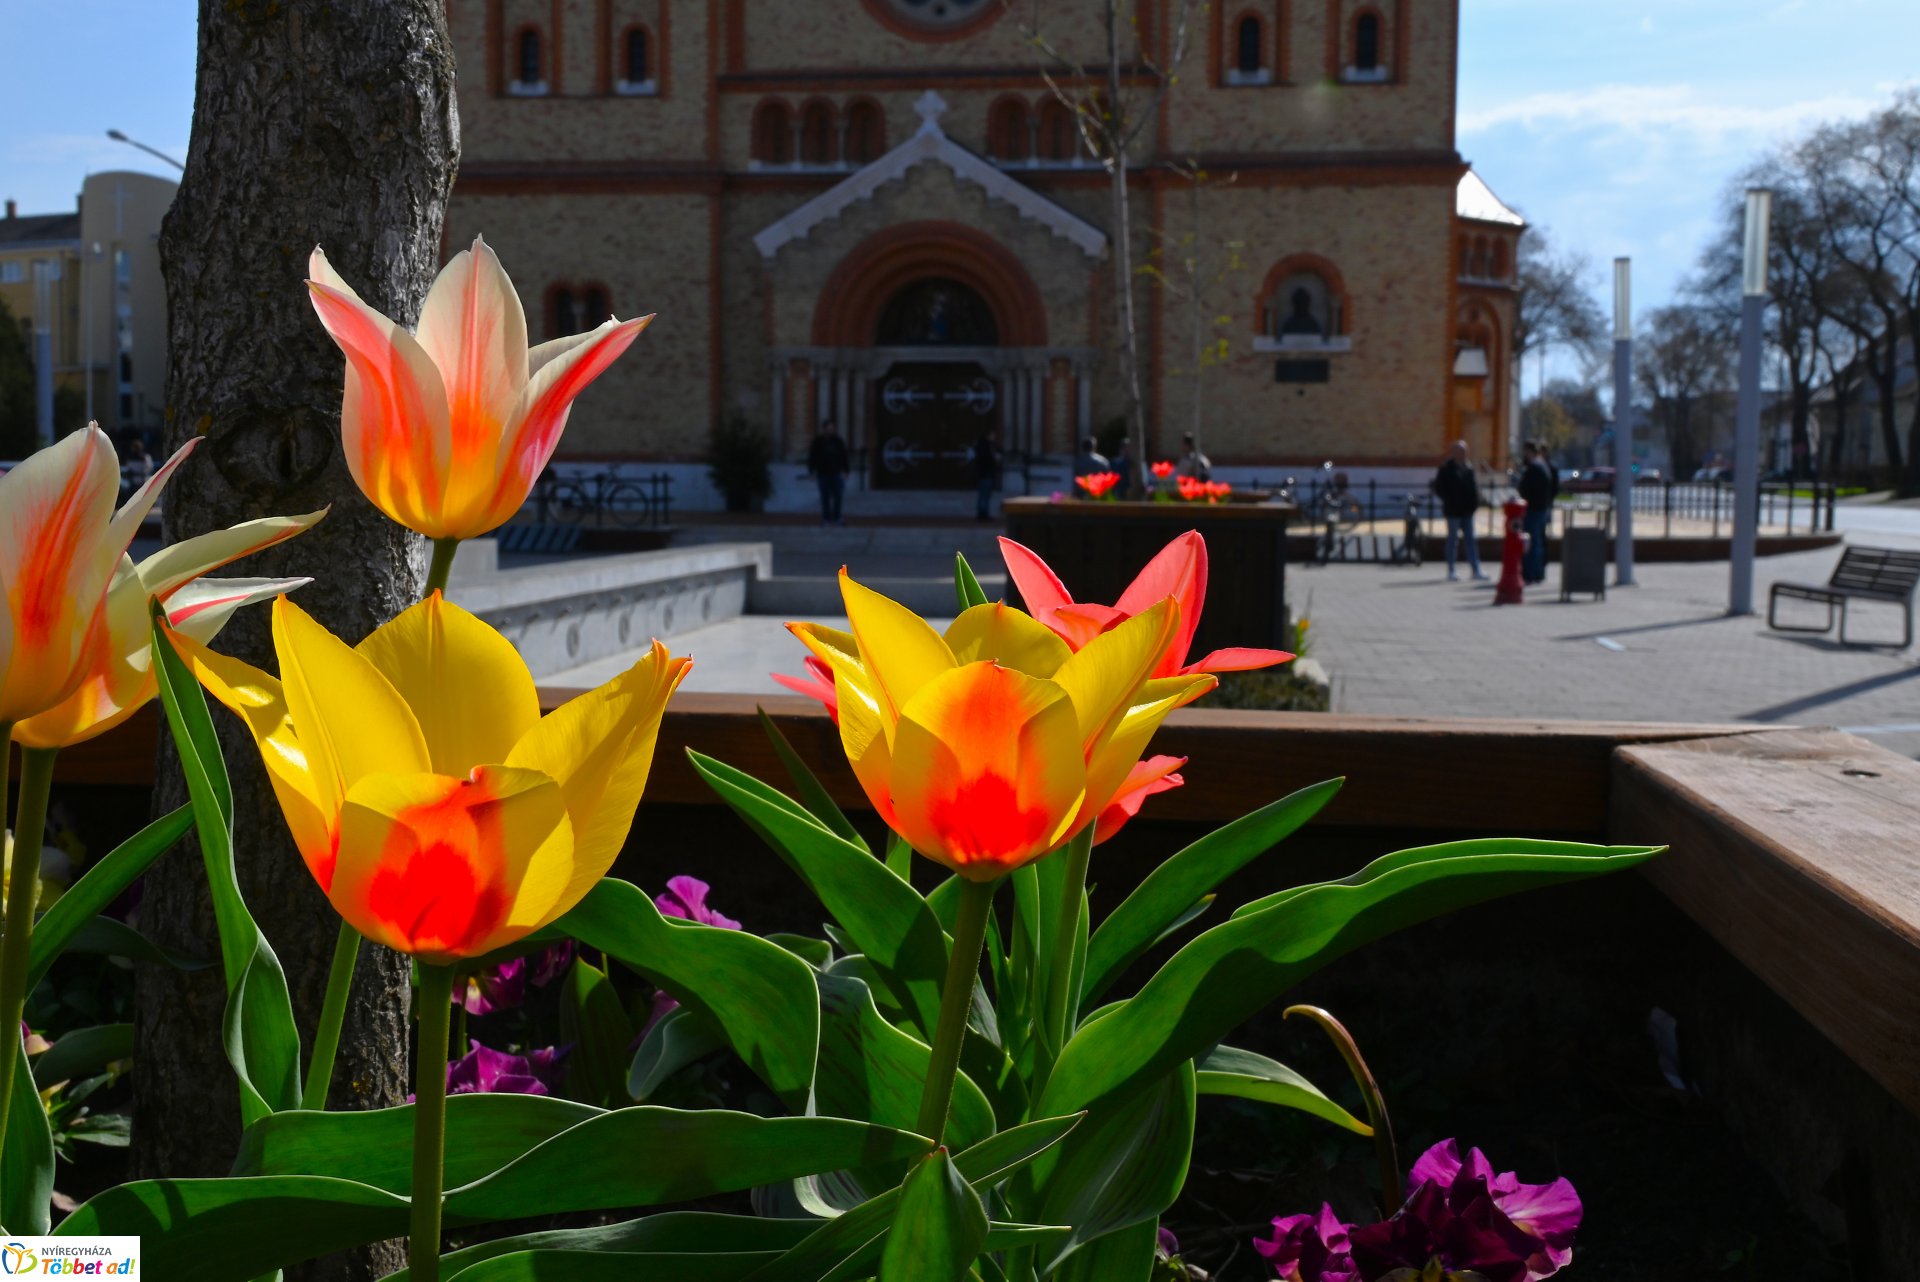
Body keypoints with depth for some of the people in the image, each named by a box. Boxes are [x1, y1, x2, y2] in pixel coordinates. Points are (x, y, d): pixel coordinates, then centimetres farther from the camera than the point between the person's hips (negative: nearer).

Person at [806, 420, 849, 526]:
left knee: (838, 496, -3)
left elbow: (844, 457, 8)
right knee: (825, 497, 2)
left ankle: (836, 518, 3)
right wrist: (812, 472, -4)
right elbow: (812, 457, -1)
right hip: (823, 473, -2)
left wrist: (845, 471, 5)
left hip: (836, 473, 2)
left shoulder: (838, 440, 4)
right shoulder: (817, 441, -2)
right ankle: (826, 519, 7)